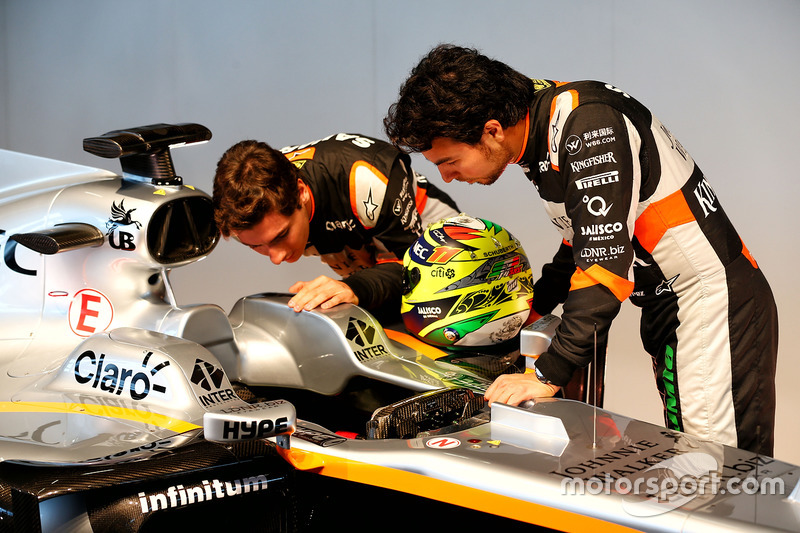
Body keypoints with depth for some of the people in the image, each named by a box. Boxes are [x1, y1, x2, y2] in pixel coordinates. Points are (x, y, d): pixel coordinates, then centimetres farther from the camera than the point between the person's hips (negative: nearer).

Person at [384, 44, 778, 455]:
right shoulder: (539, 132, 7)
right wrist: (532, 306, 22)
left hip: (714, 303, -9)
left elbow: (607, 262, -28)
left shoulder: (588, 124, -23)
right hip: (667, 311, 9)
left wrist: (548, 375, -25)